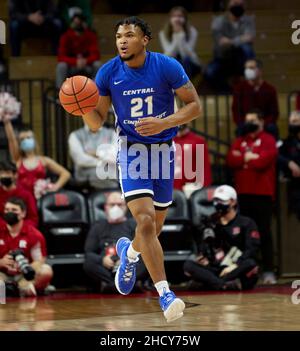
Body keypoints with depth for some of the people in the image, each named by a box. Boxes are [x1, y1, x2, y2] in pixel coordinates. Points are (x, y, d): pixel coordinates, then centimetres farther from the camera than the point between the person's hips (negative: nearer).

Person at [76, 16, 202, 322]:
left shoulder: (167, 67, -11)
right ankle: (165, 293, -21)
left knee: (154, 226, 14)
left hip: (163, 150, 1)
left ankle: (129, 251, 49)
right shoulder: (108, 73, -6)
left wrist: (164, 123, -23)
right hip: (131, 151, -1)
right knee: (145, 221, -20)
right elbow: (96, 123, 0)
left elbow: (194, 106, -7)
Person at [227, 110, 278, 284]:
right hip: (242, 194, 5)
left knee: (264, 233, -4)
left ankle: (268, 271, -4)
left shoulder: (268, 140, 2)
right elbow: (231, 160, 3)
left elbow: (266, 159, -14)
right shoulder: (239, 142, 17)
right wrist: (251, 157, -10)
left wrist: (242, 158, -1)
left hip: (263, 194, -4)